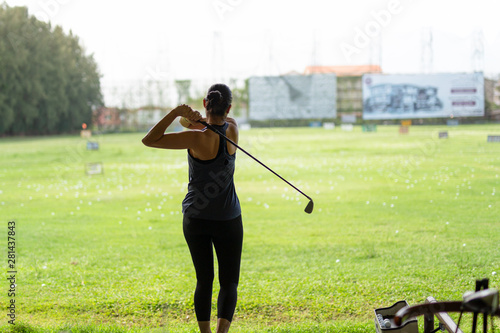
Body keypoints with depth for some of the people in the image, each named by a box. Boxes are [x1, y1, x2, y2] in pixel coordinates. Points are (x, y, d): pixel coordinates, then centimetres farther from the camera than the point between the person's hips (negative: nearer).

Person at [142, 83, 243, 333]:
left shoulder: (198, 138, -19)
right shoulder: (232, 130, -9)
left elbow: (149, 140, -19)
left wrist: (176, 113, -24)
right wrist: (192, 118, -14)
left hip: (195, 219, -1)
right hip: (227, 219, 1)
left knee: (204, 281, 14)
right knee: (229, 283, 5)